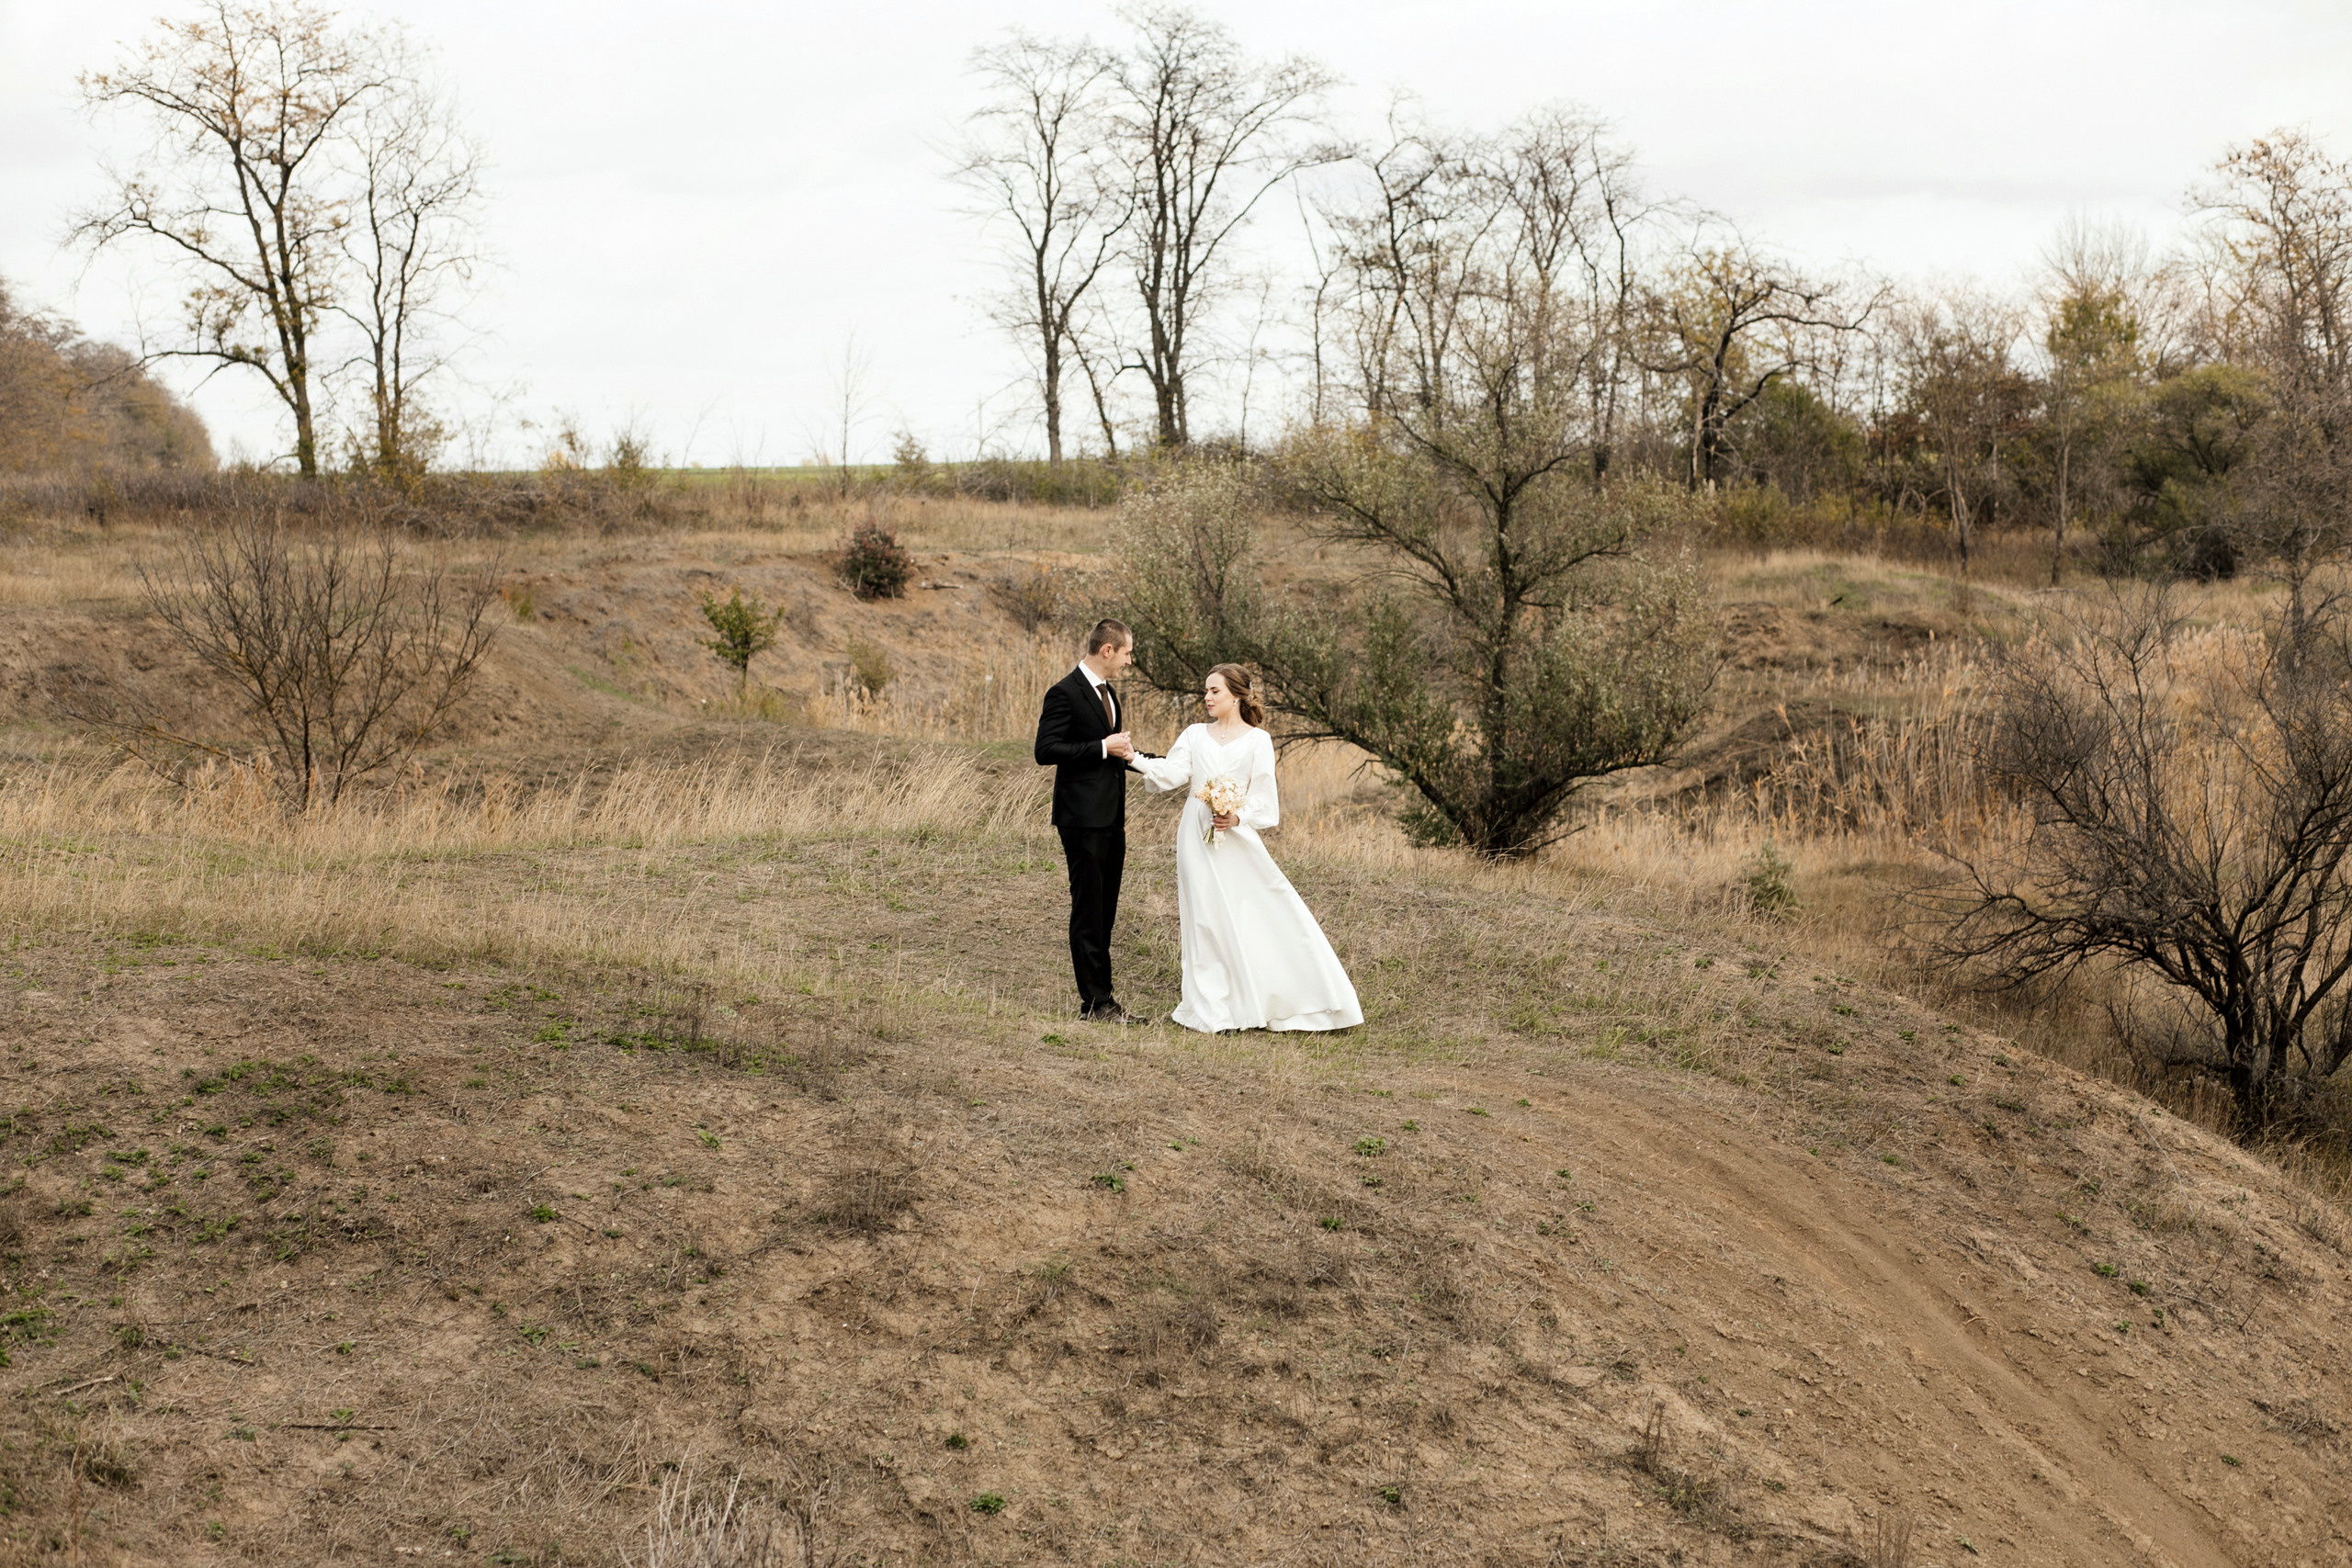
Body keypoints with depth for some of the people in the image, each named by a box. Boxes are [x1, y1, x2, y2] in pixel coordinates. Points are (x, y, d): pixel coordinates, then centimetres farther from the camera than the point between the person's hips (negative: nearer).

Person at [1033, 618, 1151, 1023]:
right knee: (1088, 911, -4)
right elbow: (1045, 751, -18)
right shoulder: (1065, 693, -12)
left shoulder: (1108, 693, 16)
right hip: (1083, 818, -9)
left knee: (1105, 913, 11)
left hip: (1111, 818, 9)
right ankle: (1094, 1001, 0)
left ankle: (1102, 996, 17)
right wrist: (1104, 748, -19)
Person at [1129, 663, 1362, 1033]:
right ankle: (1213, 1013, 5)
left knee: (1262, 914, -6)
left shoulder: (1257, 740, 3)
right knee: (1206, 920, 2)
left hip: (1237, 837, -2)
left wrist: (1237, 817, -18)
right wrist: (1135, 759, -19)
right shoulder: (1195, 735, 11)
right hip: (1197, 837, 2)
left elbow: (1262, 796, 0)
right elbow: (1173, 772, -4)